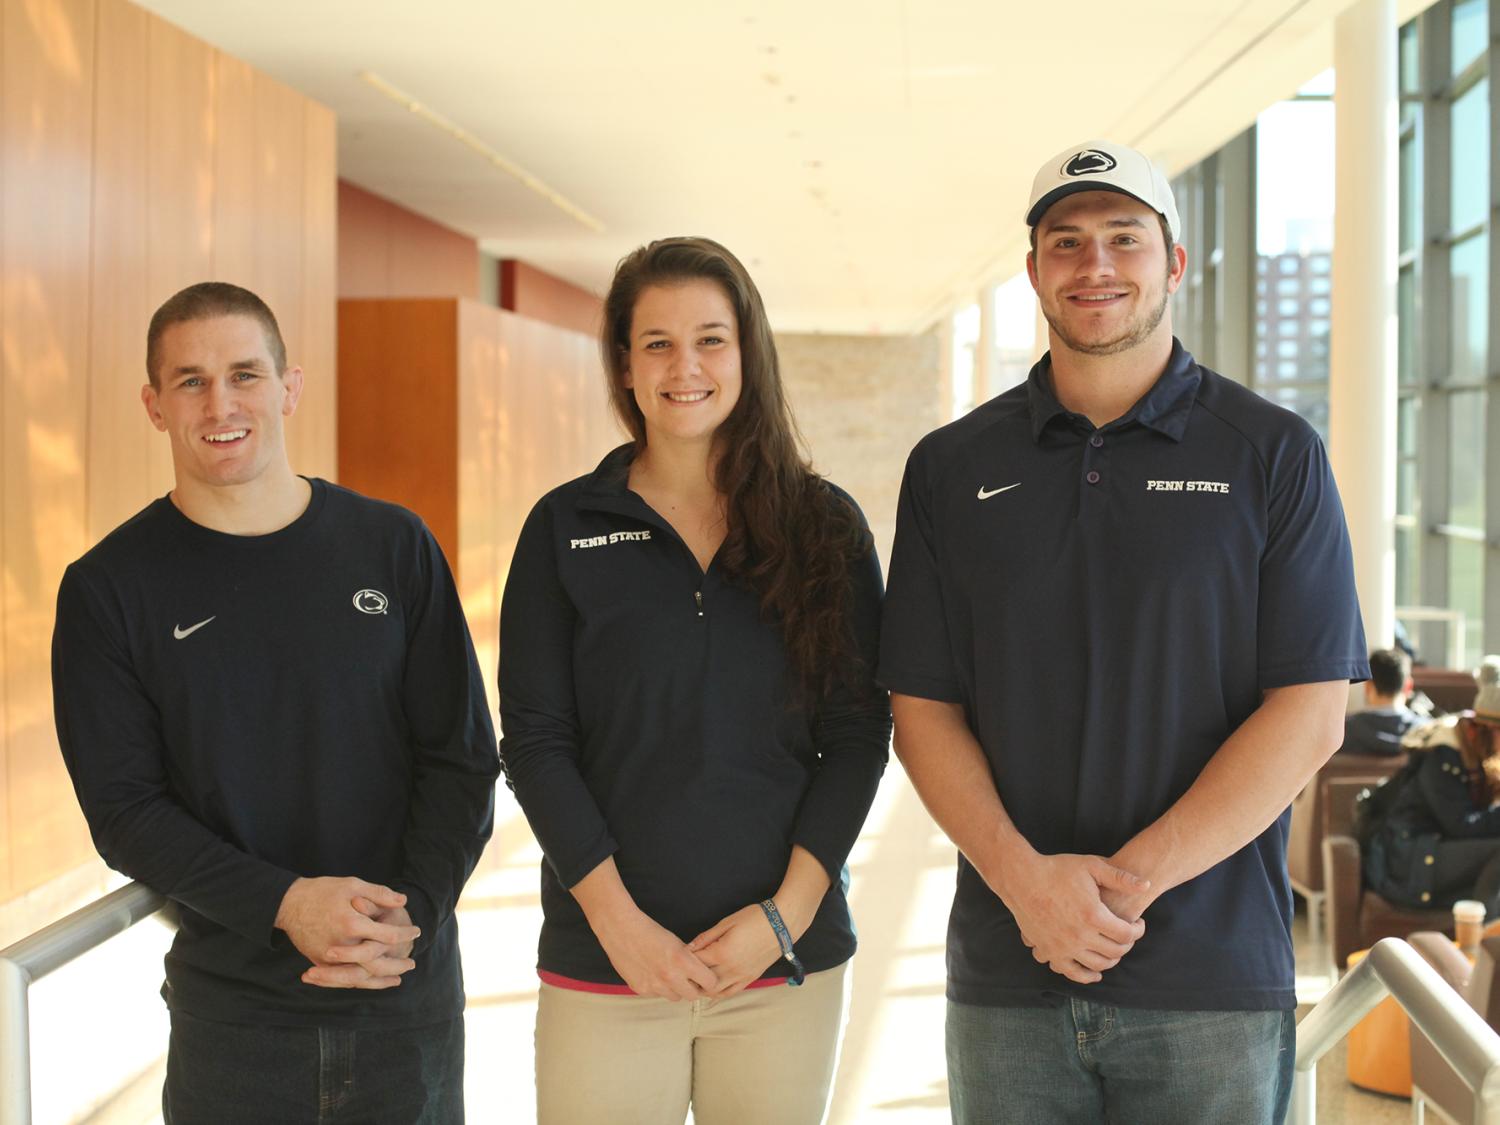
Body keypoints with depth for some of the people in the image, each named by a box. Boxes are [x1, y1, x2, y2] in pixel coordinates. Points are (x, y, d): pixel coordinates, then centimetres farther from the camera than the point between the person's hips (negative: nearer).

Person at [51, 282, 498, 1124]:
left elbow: (464, 758, 1)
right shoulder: (111, 588, -1)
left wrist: (410, 912, -13)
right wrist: (284, 903, -19)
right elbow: (124, 808, -6)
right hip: (233, 1013, -1)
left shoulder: (395, 547, 2)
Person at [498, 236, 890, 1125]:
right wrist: (617, 918, -10)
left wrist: (788, 910, -9)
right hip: (605, 966, 0)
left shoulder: (825, 525, 3)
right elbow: (535, 742, -1)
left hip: (789, 959, 1)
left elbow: (859, 733, 1)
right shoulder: (566, 528, 2)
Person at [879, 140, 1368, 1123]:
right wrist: (1025, 877, -12)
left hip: (1215, 979, -1)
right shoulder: (951, 469, 7)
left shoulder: (1274, 454, 1)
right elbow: (923, 709, 4)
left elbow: (1310, 714, -5)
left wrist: (1131, 879, -13)